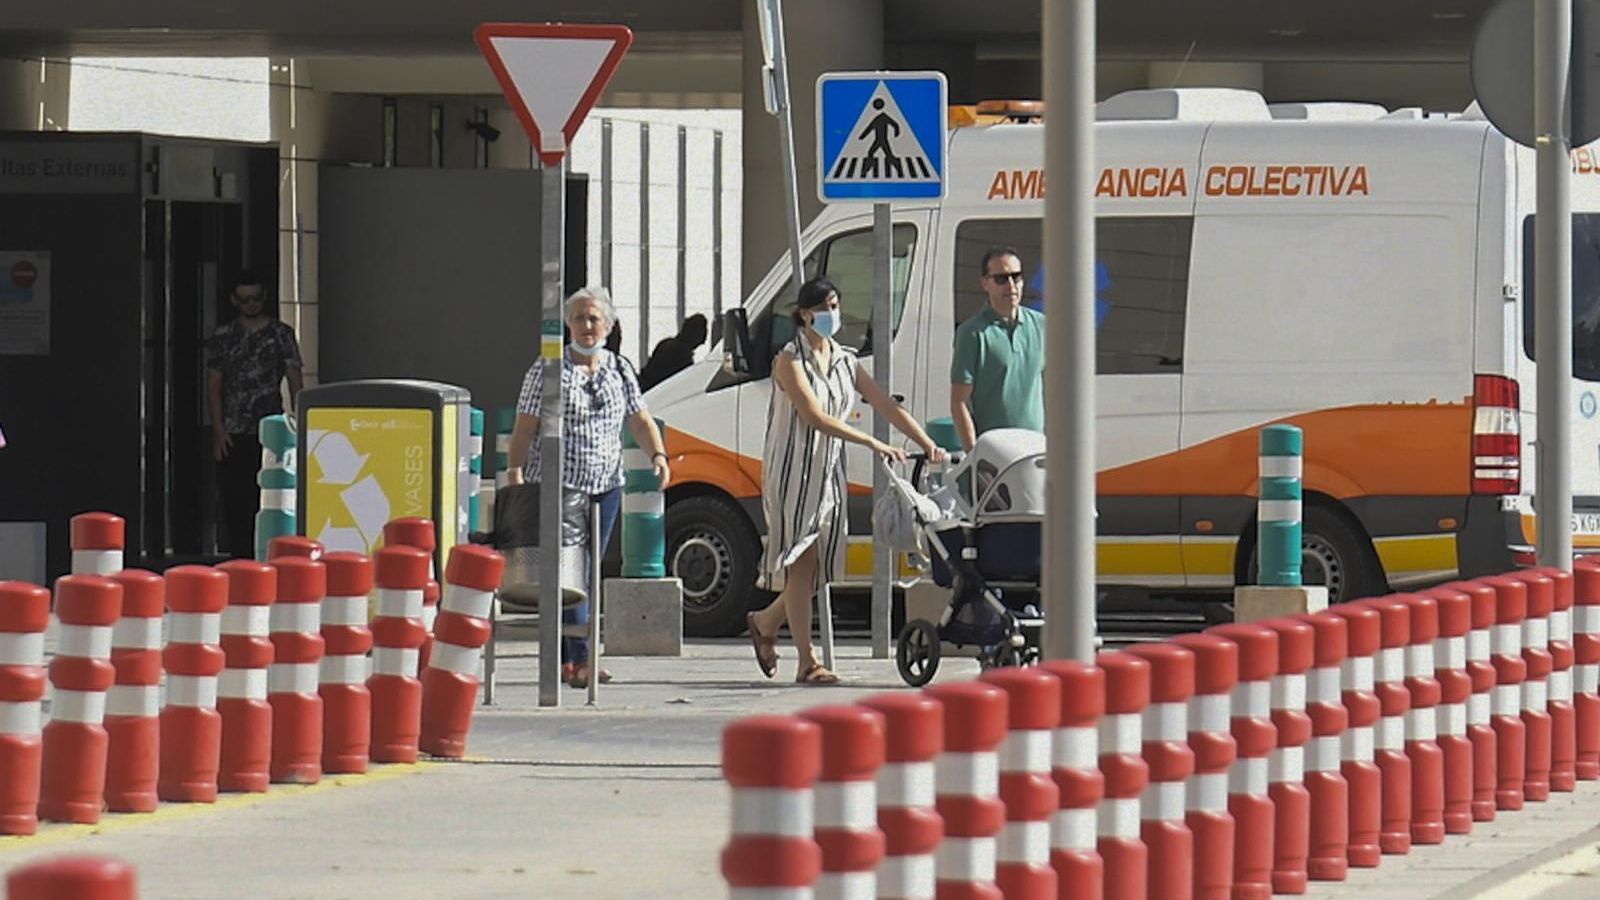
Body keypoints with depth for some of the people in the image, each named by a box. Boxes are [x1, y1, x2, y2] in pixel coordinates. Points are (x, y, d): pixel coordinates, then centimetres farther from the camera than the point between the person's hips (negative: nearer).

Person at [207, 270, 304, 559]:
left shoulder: (281, 334, 7)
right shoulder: (223, 337, 10)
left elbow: (295, 383, 6)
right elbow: (213, 386, 8)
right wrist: (218, 427, -3)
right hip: (233, 435, 1)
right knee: (235, 501, -1)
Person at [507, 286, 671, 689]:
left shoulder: (620, 370, 11)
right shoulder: (547, 370, -3)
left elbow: (640, 420, 15)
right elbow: (525, 427, -5)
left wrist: (658, 453, -3)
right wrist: (515, 473, -15)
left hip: (605, 487, 5)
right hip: (556, 486, -5)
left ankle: (563, 661, 12)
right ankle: (580, 660, -15)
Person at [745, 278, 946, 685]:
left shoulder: (846, 362, 11)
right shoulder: (790, 362, -9)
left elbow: (887, 406, 7)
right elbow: (814, 417, -19)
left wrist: (928, 445, -5)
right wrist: (873, 443, -25)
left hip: (829, 472, 6)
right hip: (793, 468, -6)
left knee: (817, 565, 4)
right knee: (802, 563, -7)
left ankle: (766, 621, 28)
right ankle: (807, 662, -6)